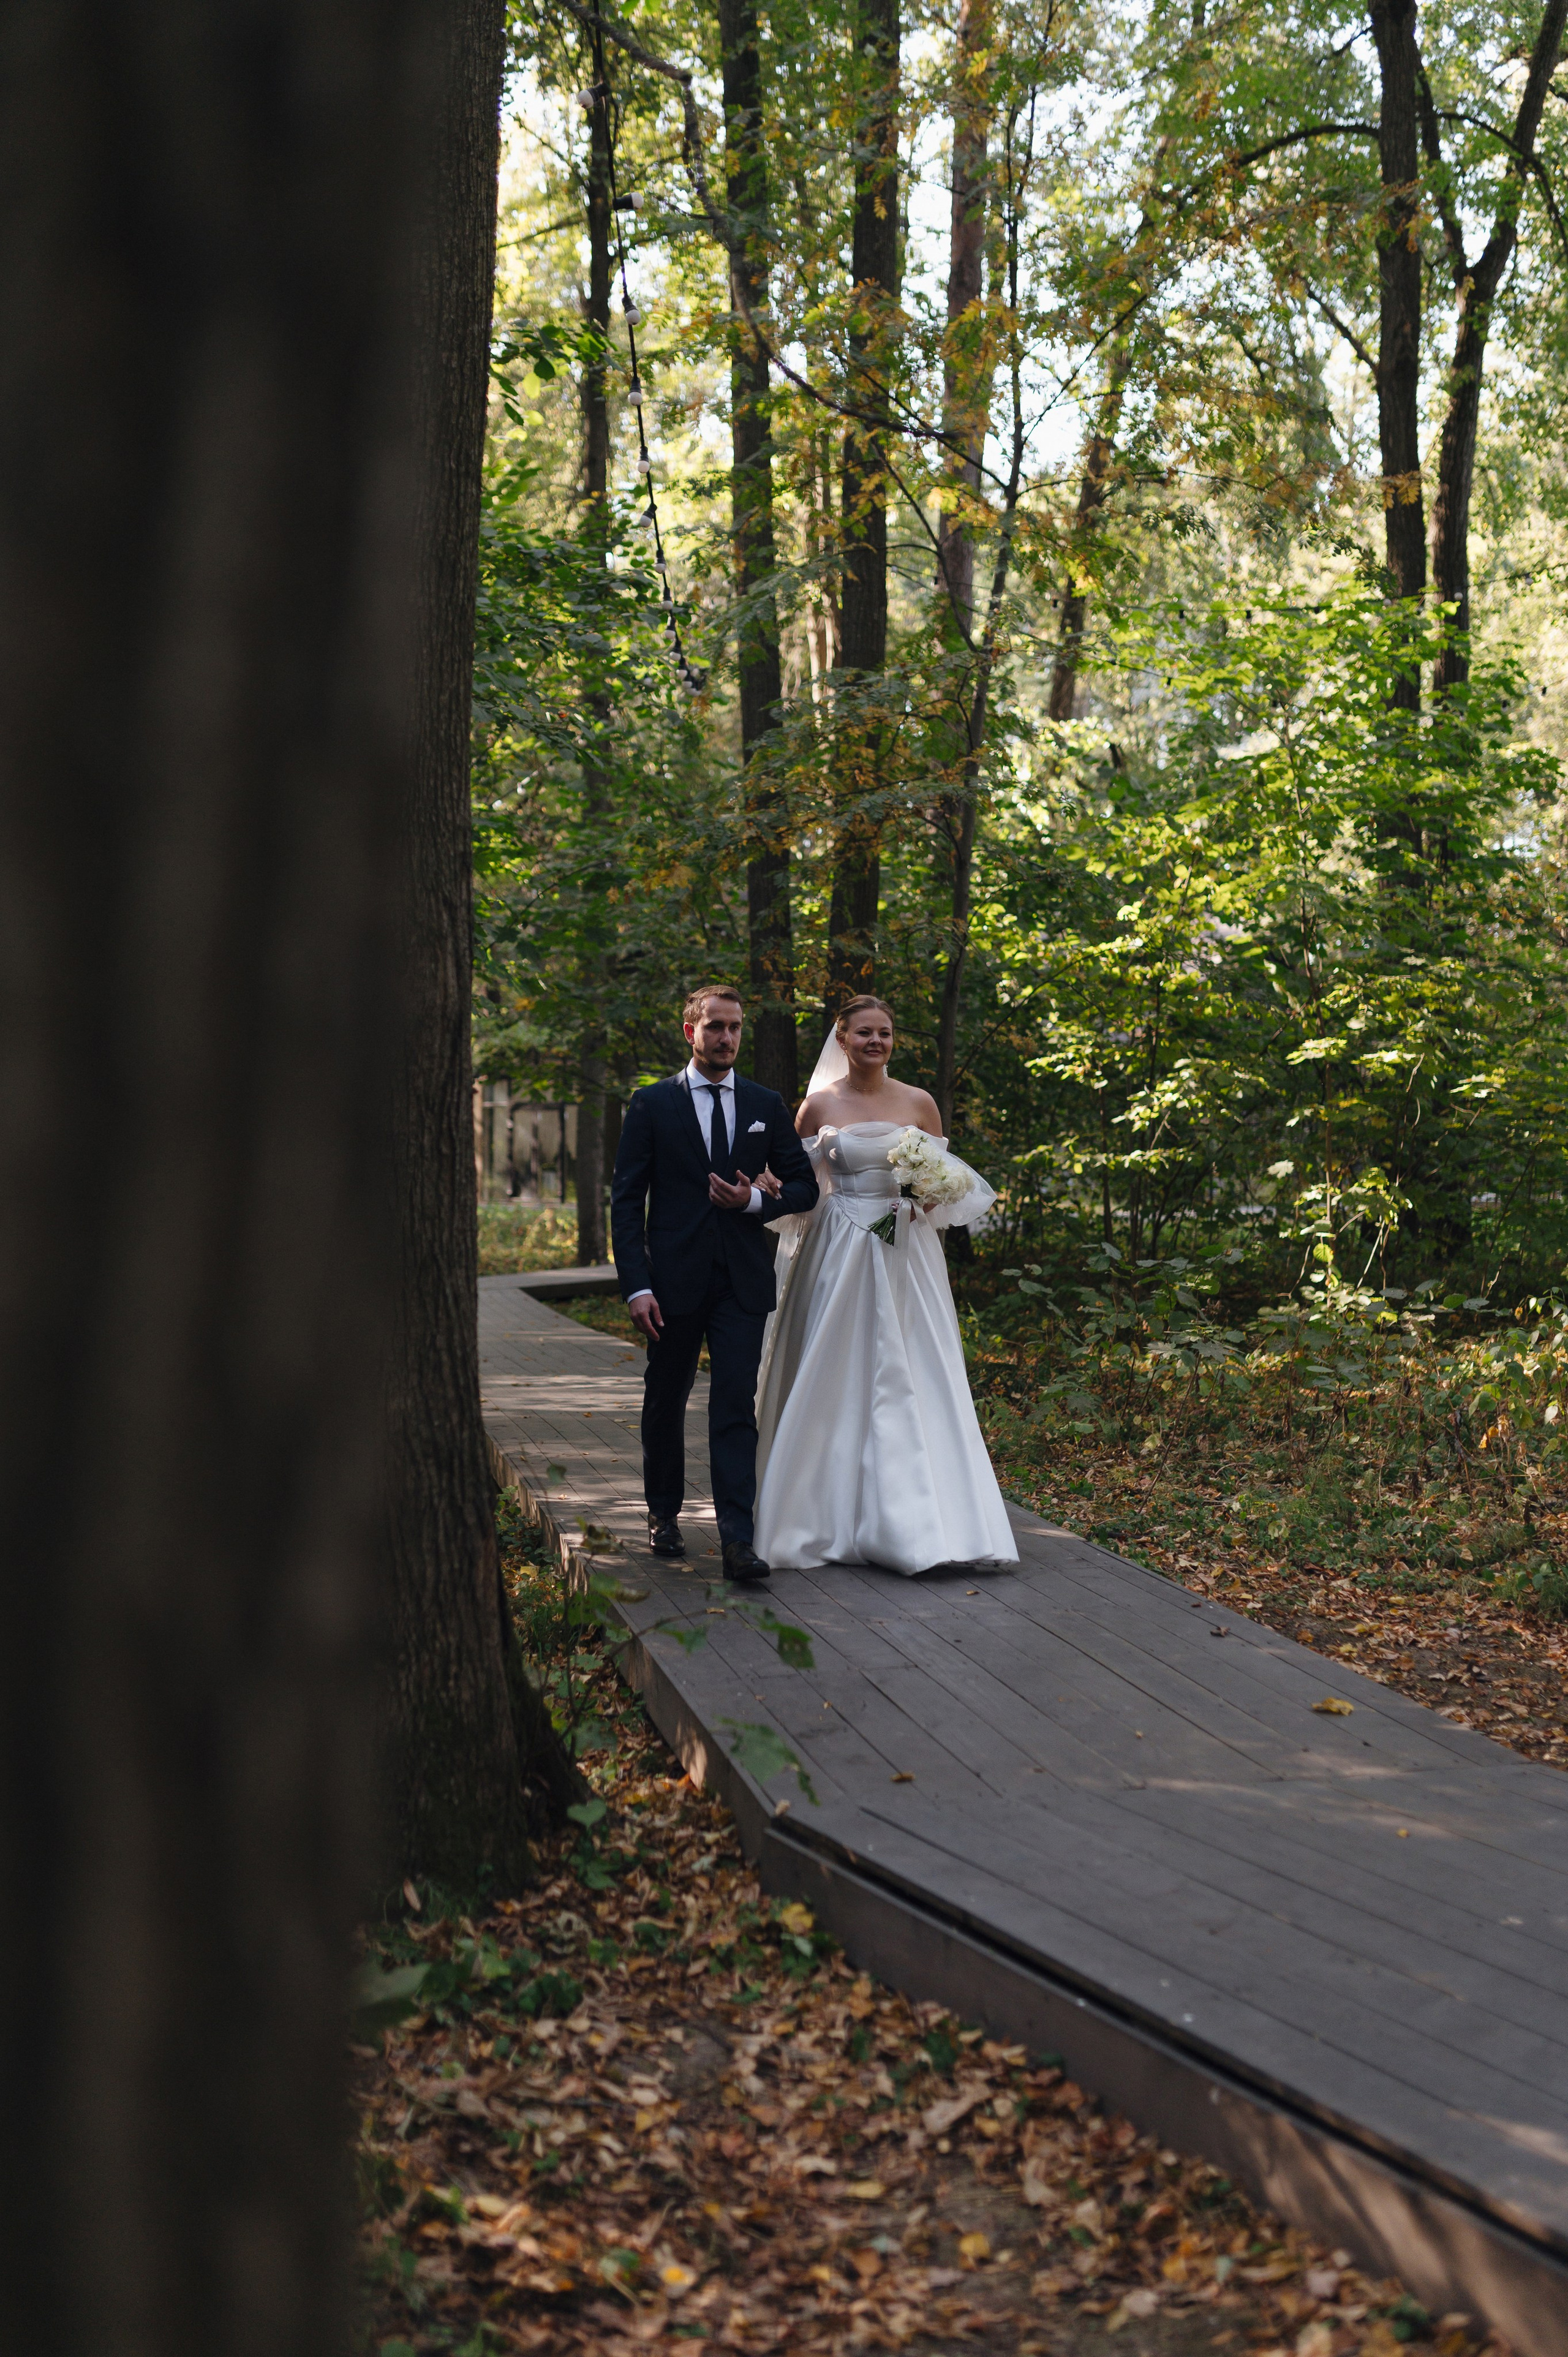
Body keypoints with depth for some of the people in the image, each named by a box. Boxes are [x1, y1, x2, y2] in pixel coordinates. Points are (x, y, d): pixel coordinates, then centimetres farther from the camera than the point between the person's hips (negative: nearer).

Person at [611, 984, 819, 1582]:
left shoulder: (767, 1106, 8)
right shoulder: (652, 1105, 1)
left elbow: (804, 1187, 13)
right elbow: (626, 1199, -2)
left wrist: (756, 1201, -9)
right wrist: (636, 1286, -11)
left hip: (743, 1281, 1)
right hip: (674, 1280, 0)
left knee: (736, 1408, -7)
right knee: (666, 1403, 12)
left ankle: (737, 1540, -12)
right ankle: (664, 1514, 32)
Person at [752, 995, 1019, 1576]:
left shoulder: (919, 1103, 6)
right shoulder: (819, 1105, 2)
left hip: (906, 1255, 2)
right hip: (839, 1254, -1)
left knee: (912, 1382, -1)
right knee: (838, 1379, -1)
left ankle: (907, 1519, 6)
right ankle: (836, 1514, 8)